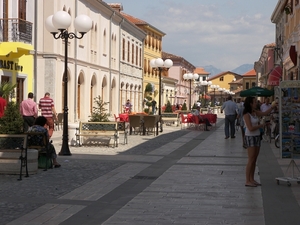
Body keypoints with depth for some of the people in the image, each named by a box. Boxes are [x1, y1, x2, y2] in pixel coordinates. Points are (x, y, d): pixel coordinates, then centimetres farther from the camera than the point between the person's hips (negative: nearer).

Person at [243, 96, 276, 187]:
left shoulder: (255, 112, 9)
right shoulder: (246, 115, -15)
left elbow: (265, 113, 15)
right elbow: (250, 128, -20)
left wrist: (273, 106, 3)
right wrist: (261, 125, -8)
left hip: (257, 136, 8)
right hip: (250, 137, -8)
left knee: (254, 160, 9)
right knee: (251, 160, -7)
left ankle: (252, 179, 16)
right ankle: (247, 181, -3)